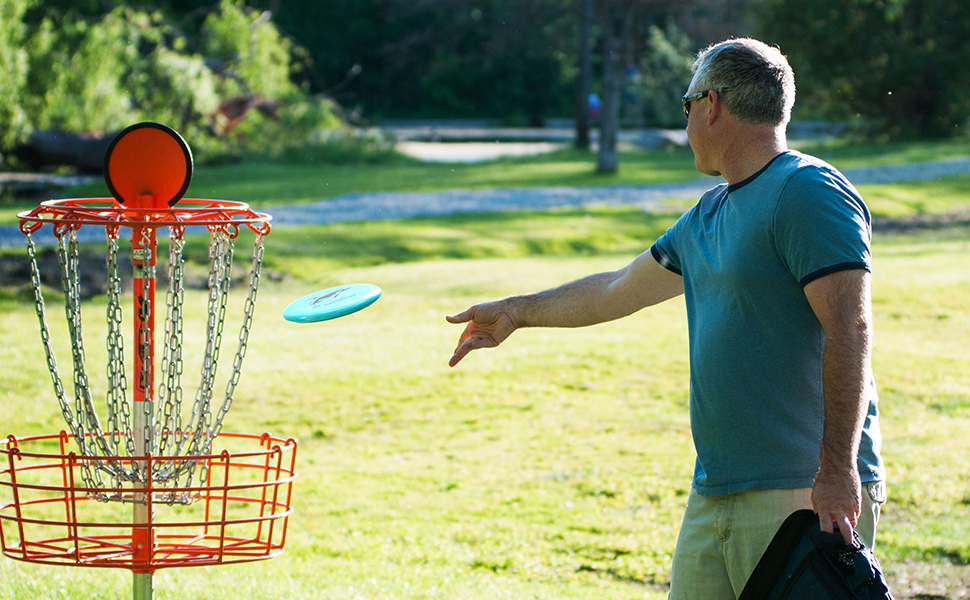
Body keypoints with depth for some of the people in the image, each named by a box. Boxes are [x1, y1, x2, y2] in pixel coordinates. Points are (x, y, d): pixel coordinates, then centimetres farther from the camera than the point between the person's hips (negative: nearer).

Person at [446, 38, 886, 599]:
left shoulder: (810, 191, -10)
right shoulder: (710, 215, 19)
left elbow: (850, 330, -18)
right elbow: (620, 290, 34)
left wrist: (838, 469, -24)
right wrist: (515, 313, 43)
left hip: (806, 495, -9)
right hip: (712, 494, 9)